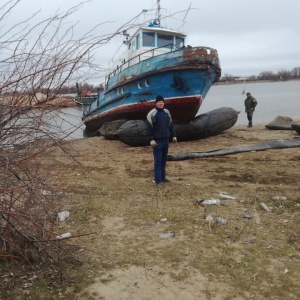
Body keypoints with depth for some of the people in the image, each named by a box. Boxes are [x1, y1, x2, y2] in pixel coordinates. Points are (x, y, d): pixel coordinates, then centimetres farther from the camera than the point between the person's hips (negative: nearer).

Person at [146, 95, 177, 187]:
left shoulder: (167, 112, 11)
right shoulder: (152, 113, -8)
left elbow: (171, 125, 17)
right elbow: (149, 128, -12)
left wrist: (173, 135, 13)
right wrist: (151, 139, -18)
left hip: (166, 140, 6)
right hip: (157, 141, -6)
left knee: (164, 160, 13)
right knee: (158, 161, -5)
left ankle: (163, 177, 24)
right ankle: (158, 181, -2)